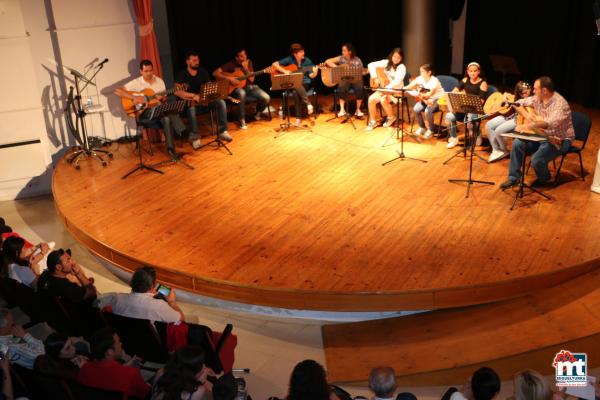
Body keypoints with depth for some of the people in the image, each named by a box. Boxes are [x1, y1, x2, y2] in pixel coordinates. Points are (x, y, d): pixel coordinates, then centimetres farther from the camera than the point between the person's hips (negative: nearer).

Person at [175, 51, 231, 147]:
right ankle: (195, 137, -31)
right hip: (189, 102, -4)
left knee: (221, 102, -19)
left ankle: (222, 131, -15)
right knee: (191, 108, -40)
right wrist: (194, 95, -24)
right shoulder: (182, 75, -6)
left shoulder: (203, 72, 6)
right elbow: (177, 92, -18)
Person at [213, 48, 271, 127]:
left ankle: (257, 113, 13)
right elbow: (215, 73, -15)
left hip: (248, 87, 4)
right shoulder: (231, 64, -9)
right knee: (241, 93, -42)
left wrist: (246, 68, -14)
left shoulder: (249, 62, 4)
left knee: (266, 98, -19)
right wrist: (229, 78, -24)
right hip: (235, 88, -4)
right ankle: (242, 120, -28)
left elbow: (251, 79, -1)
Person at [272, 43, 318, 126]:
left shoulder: (307, 61, 2)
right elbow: (274, 64, -1)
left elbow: (311, 76, 0)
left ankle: (298, 118, -32)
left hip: (305, 83, -1)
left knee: (296, 92, -35)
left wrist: (315, 72, -22)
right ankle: (308, 104, -37)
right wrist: (284, 71, -13)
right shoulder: (289, 59, 0)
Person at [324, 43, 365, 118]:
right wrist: (337, 68, -11)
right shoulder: (341, 58, 3)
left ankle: (358, 110, -18)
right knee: (342, 86, -35)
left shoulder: (357, 61, 0)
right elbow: (327, 61, 0)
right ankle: (342, 109, -27)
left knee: (360, 87, -33)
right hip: (344, 80, 0)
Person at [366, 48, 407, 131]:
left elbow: (398, 81, -25)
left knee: (383, 100, -32)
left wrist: (387, 88, -34)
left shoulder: (401, 67, -12)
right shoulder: (387, 63, 2)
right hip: (384, 89, 5)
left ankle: (391, 117, -4)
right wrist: (375, 78, -11)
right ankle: (373, 121, -4)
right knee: (371, 99, -19)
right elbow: (371, 65, 0)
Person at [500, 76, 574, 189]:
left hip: (559, 140, -7)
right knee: (517, 144, -10)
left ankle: (544, 178, 11)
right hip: (542, 135, 8)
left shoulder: (560, 103, -26)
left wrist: (528, 126, -50)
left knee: (536, 160, -25)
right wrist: (527, 115, -10)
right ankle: (514, 178, 2)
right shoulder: (537, 99, -2)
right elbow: (519, 103, 9)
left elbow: (551, 123, -43)